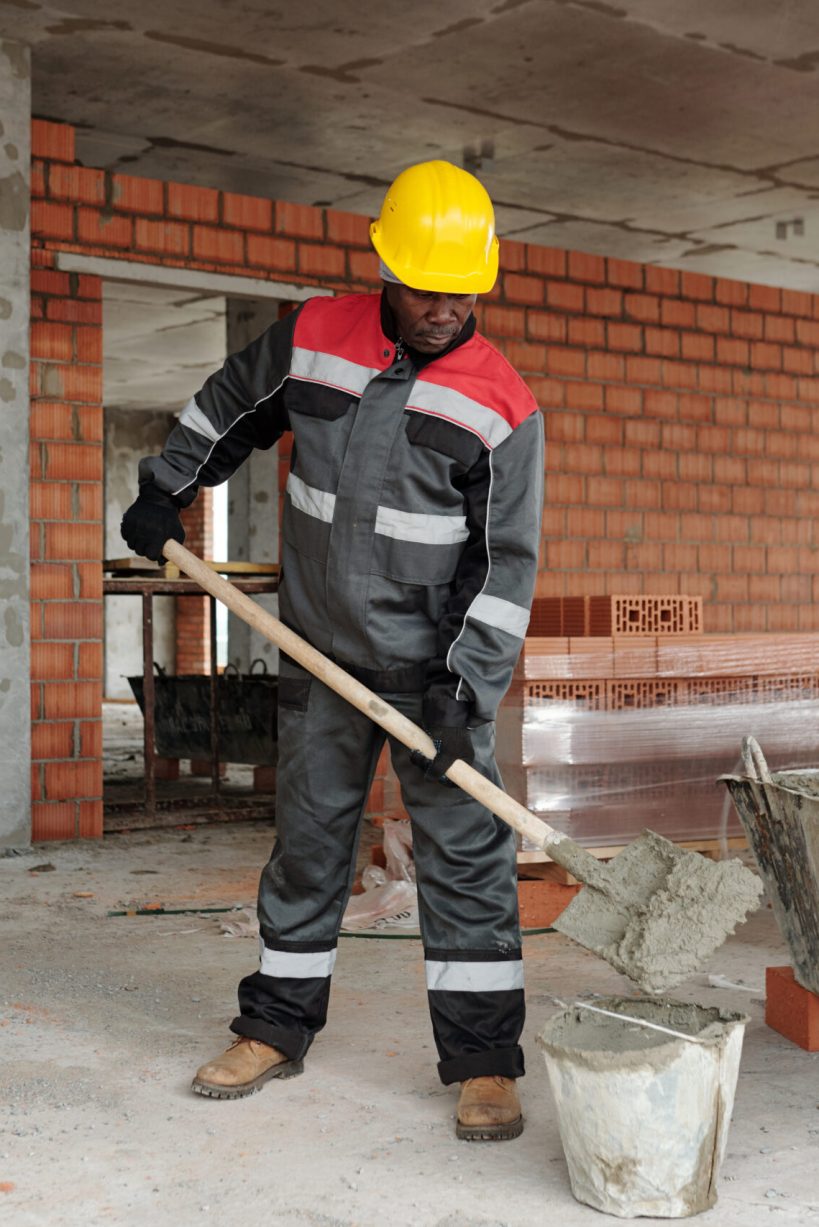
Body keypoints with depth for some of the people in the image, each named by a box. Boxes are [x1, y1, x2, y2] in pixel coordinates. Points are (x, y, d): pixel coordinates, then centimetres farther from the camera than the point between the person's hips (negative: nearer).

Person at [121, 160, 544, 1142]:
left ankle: (483, 1060, 7)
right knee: (307, 836, 12)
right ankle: (276, 1027, 26)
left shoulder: (501, 405, -11)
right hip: (319, 651, 3)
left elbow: (506, 557, -11)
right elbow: (228, 406, 18)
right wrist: (165, 492, 18)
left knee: (464, 848, -2)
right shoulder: (313, 338, -2)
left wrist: (468, 677, -18)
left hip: (434, 664, -3)